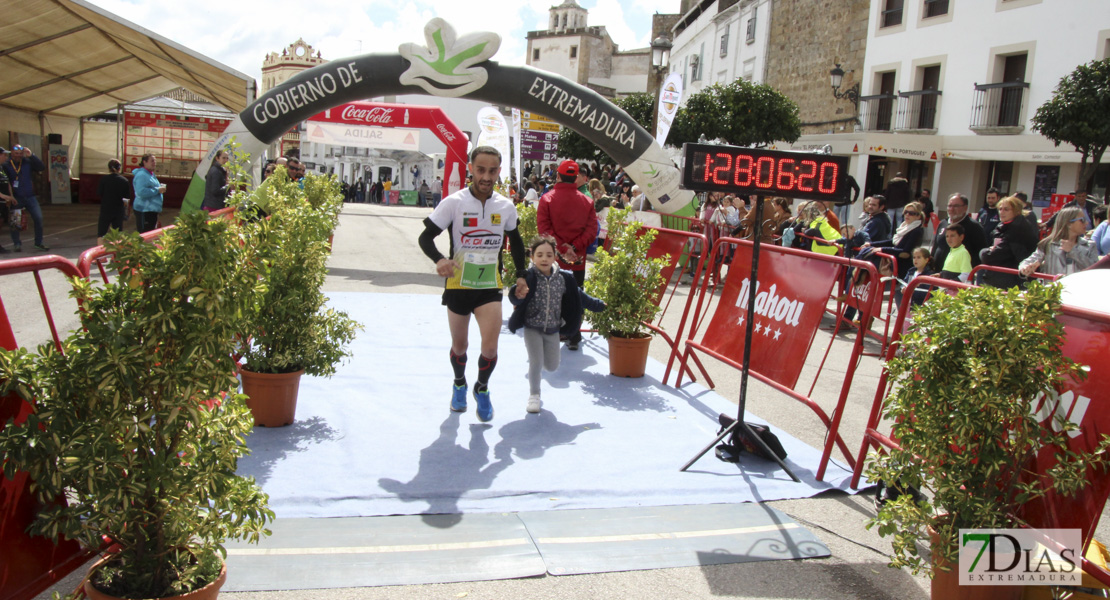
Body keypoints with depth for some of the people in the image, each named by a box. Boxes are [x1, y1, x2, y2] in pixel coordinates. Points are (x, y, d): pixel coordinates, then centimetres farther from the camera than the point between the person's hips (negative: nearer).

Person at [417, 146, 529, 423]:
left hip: (490, 286, 1)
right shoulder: (454, 202, -10)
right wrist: (439, 259, -30)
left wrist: (520, 275, 11)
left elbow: (515, 240, 17)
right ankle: (459, 384, 43)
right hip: (458, 284, -1)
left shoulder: (506, 206, 0)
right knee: (459, 345, 13)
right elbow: (425, 237, -10)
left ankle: (482, 389, 18)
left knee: (490, 347, -12)